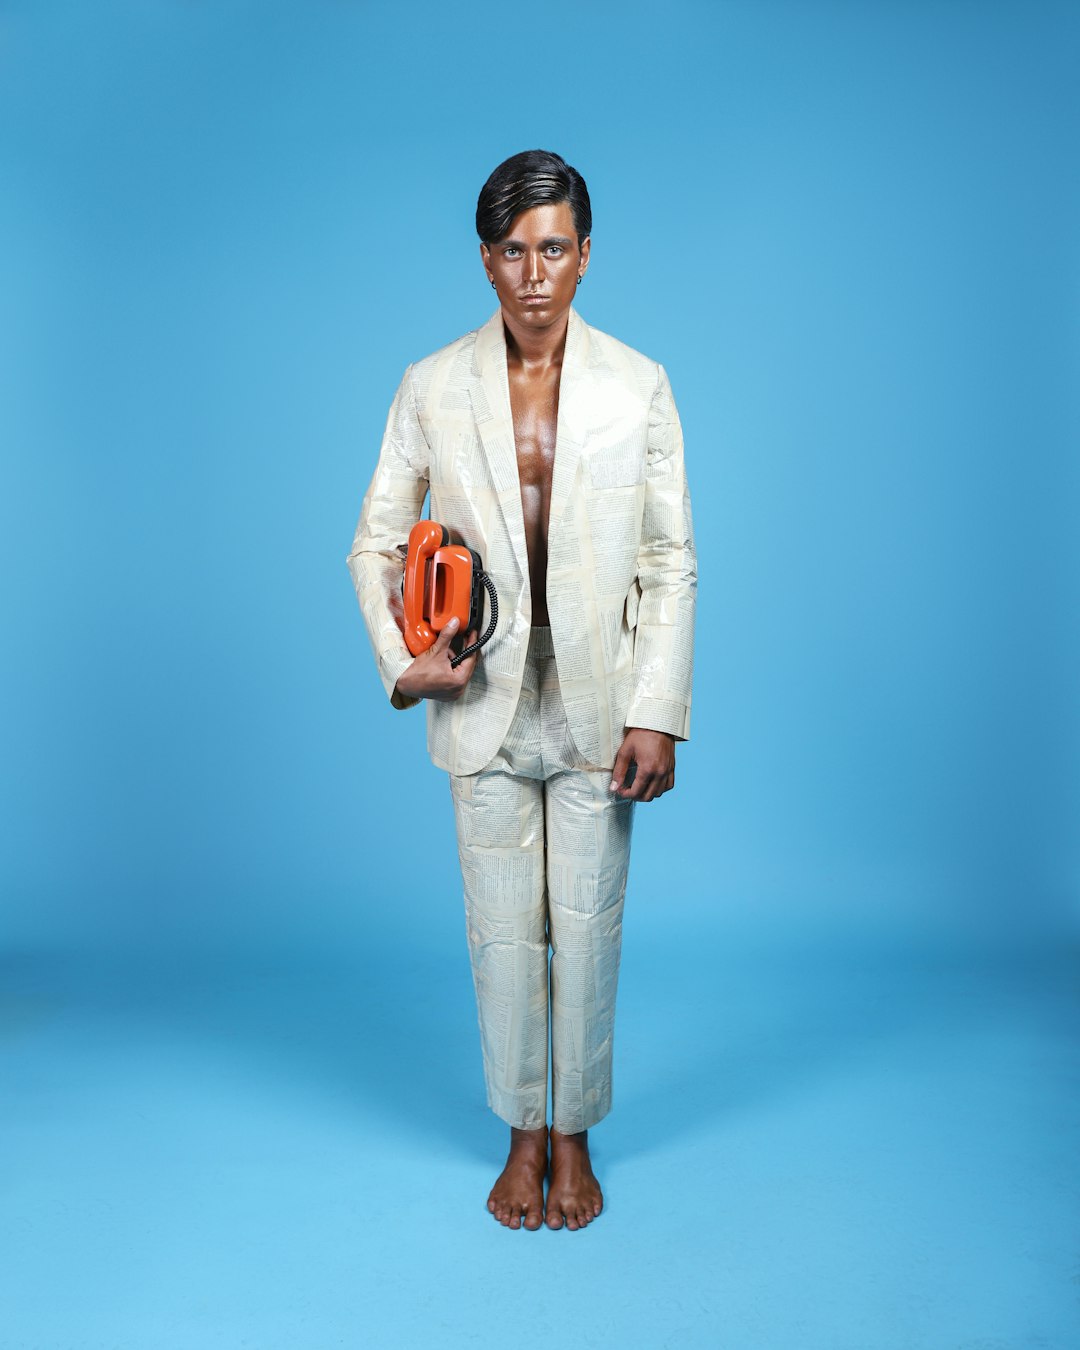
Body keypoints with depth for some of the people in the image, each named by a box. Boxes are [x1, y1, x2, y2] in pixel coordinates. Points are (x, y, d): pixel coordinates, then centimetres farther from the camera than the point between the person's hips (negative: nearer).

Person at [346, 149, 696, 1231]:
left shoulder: (638, 387, -2)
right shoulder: (431, 387, 0)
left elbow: (671, 563, -2)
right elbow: (376, 543, 7)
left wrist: (656, 717, -7)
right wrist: (402, 663, -8)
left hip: (597, 705, 0)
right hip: (484, 705, 1)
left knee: (588, 928, 9)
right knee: (503, 930, 10)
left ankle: (575, 1136, 30)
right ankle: (523, 1137, 30)